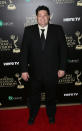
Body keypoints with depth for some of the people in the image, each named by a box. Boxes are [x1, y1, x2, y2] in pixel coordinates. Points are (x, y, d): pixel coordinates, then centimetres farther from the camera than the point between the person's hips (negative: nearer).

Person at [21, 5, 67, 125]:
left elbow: (63, 50, -3)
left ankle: (51, 115, 45)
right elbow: (24, 51, -5)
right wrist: (24, 70, -9)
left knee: (51, 95, 19)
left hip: (52, 71, 0)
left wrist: (62, 68, -6)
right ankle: (32, 115, 44)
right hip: (34, 71, 0)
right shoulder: (29, 30, -4)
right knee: (34, 95, 19)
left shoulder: (58, 30, -4)